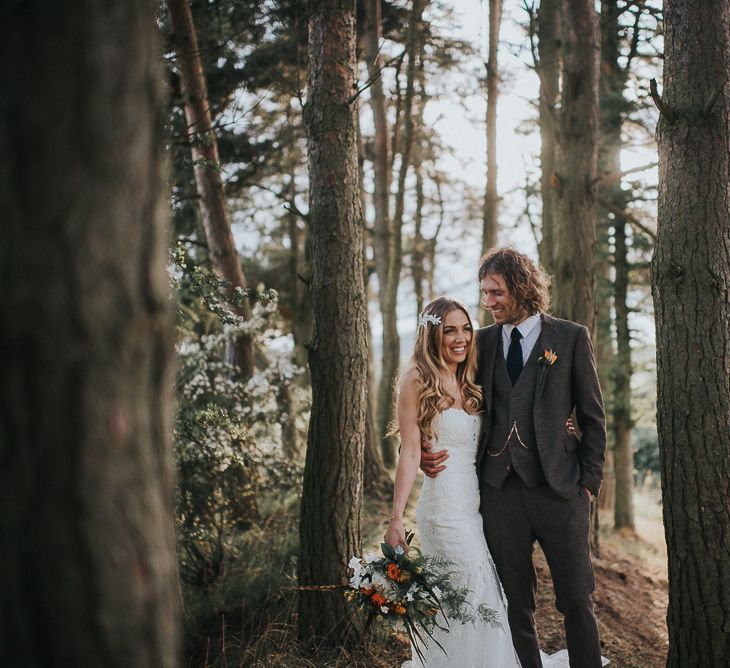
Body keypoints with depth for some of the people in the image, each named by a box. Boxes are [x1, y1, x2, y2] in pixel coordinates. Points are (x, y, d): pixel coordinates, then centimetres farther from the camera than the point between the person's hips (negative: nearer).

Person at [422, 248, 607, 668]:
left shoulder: (571, 338, 2)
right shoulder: (482, 342, 11)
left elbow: (593, 418, 3)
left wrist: (589, 483, -2)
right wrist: (429, 449, -4)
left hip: (559, 490, -3)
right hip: (500, 489, 3)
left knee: (577, 601, 3)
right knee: (515, 605, 9)